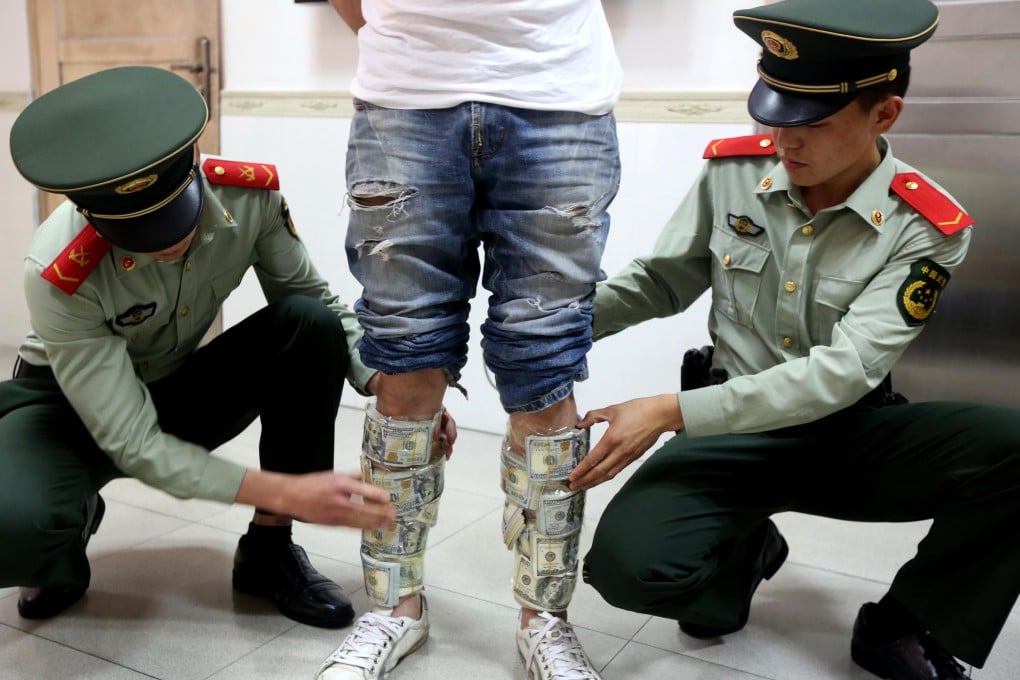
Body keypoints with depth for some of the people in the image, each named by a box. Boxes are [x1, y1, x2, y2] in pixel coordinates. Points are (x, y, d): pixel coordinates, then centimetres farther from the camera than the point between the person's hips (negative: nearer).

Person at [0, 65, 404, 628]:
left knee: (311, 322, -25)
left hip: (180, 389, 4)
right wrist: (286, 492, -37)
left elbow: (315, 298, -11)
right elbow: (133, 445, -31)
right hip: (71, 402, -3)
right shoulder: (58, 276, -34)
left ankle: (269, 550, -11)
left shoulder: (251, 192, -24)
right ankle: (71, 526, 5)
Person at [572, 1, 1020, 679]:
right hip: (733, 431, 1)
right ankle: (744, 549, 11)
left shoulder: (925, 228, -13)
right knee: (626, 562, -27)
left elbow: (844, 370, -22)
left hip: (850, 436, 0)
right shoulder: (732, 170, -5)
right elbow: (659, 282, 7)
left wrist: (673, 412, -29)